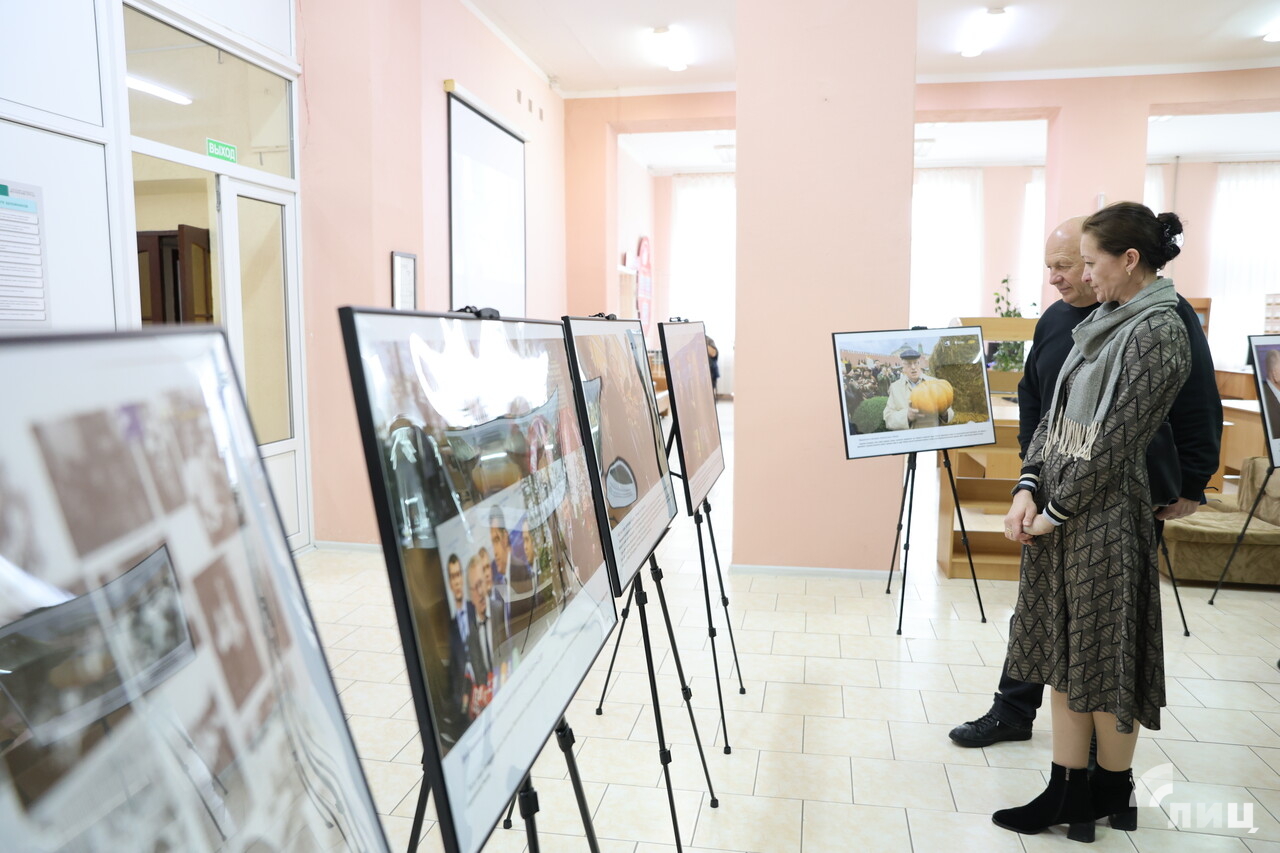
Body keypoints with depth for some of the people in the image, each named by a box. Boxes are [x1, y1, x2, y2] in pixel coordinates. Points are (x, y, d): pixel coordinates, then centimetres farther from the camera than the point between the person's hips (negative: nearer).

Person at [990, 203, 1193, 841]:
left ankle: (1111, 790, 27)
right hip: (1055, 508, 8)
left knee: (1103, 662, 6)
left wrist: (1056, 509, -12)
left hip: (1103, 513, -8)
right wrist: (1028, 488, 0)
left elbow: (1115, 440, -17)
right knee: (1063, 653, 13)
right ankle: (1066, 792, 25)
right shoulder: (1105, 322, 13)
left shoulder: (1158, 330, -13)